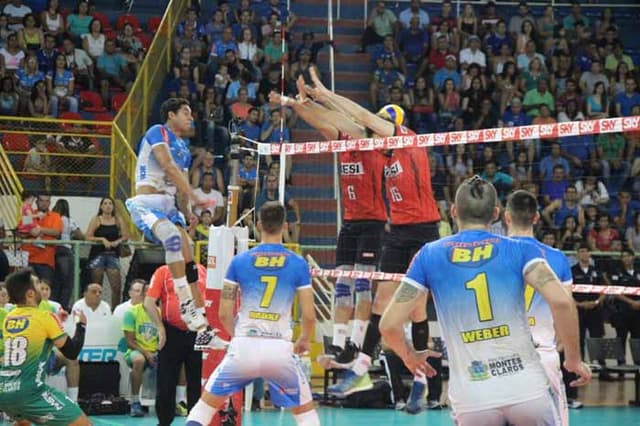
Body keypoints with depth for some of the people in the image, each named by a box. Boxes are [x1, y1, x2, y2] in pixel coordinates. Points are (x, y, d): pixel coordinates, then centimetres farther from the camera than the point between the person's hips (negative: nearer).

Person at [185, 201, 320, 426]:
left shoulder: (239, 261, 3)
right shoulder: (298, 264, 2)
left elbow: (224, 313, 3)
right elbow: (309, 315, -1)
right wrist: (304, 340, 20)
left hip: (243, 347, 0)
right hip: (280, 348, 0)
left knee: (206, 405, 15)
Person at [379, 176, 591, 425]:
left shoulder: (429, 255, 5)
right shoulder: (520, 249, 2)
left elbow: (390, 324, 1)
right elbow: (560, 301, -13)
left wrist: (410, 357, 21)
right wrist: (574, 359, 1)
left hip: (471, 401, 1)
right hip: (526, 389, -1)